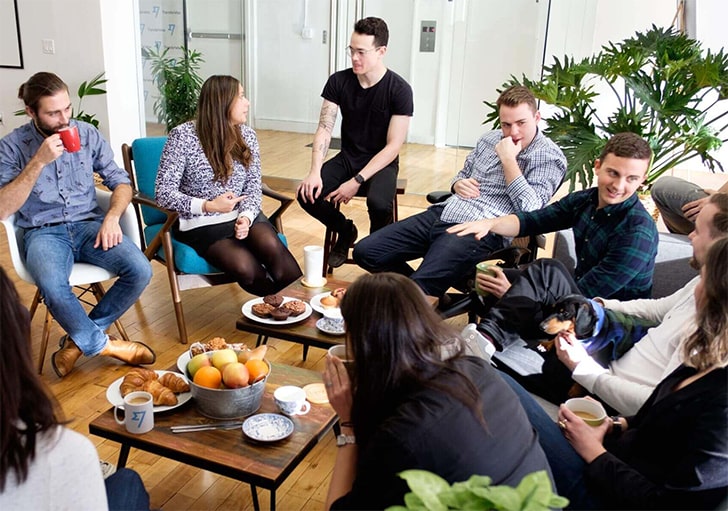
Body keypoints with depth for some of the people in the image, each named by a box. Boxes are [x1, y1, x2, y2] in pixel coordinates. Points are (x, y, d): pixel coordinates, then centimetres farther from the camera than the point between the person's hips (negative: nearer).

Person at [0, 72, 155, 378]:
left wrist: (112, 216, -11)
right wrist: (39, 161, -19)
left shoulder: (87, 134, 5)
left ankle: (81, 339, -4)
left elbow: (121, 182, 9)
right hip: (43, 232, -3)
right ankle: (103, 344, -9)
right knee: (52, 285, -37)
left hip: (89, 224, 3)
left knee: (140, 270, -25)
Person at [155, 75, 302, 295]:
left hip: (243, 216, 4)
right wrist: (208, 206, -25)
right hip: (201, 224, -4)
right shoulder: (183, 136, -9)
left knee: (271, 246, -30)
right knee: (246, 267, -30)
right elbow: (164, 193, -11)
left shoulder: (247, 135, 5)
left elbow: (253, 187, 4)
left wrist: (246, 217, -18)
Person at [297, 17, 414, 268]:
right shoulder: (338, 81, -6)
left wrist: (356, 181, -24)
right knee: (307, 194, -21)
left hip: (381, 163, -3)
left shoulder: (399, 90, -15)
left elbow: (393, 146, -17)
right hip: (347, 158, 4)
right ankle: (345, 231, 11)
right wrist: (315, 172, -21)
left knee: (378, 203, -35)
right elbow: (324, 130, -5)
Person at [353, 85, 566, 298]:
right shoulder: (489, 140, 18)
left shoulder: (549, 156, -2)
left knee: (415, 290, -29)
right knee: (365, 252, -3)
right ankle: (423, 291, 14)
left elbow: (530, 210, -14)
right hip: (441, 214, 8)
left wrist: (508, 160, -13)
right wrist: (458, 184, 7)